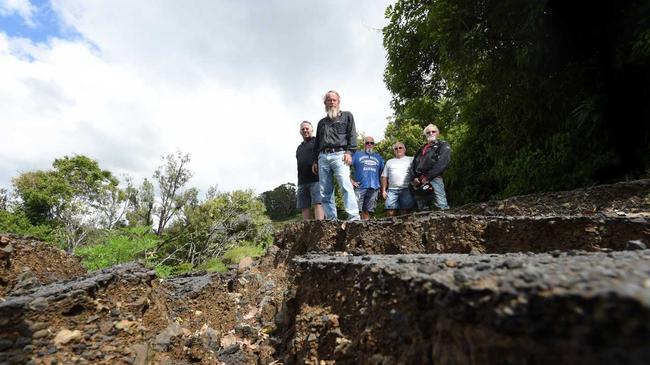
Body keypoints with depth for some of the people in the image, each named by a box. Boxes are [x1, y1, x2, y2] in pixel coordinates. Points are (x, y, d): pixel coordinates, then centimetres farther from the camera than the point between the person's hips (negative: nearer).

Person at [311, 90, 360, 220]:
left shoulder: (347, 116, 18)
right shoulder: (322, 122, 30)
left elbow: (352, 135, 5)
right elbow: (317, 143, 28)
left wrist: (349, 152, -10)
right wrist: (314, 160, 17)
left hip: (339, 154, -5)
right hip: (323, 157, 5)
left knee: (346, 185, -22)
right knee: (325, 191, -3)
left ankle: (354, 217, -26)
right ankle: (331, 219, -1)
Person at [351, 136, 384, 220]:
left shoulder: (378, 157, 21)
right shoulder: (357, 154, 11)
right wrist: (351, 181, -5)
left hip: (374, 188, 3)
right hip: (360, 187, -3)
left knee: (367, 212, 5)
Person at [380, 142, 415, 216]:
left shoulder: (411, 159, 15)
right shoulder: (389, 162, 23)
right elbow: (384, 177, 18)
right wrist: (383, 190, 9)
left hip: (406, 189, -2)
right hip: (392, 190, 2)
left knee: (405, 212, -7)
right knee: (390, 212, -6)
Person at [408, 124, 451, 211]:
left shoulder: (443, 145, 11)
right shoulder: (421, 150, 27)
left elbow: (442, 163, -6)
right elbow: (413, 166, 17)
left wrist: (427, 177, -13)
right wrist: (413, 179, -4)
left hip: (434, 179, -5)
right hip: (418, 183, 5)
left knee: (442, 207, -16)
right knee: (422, 209, 6)